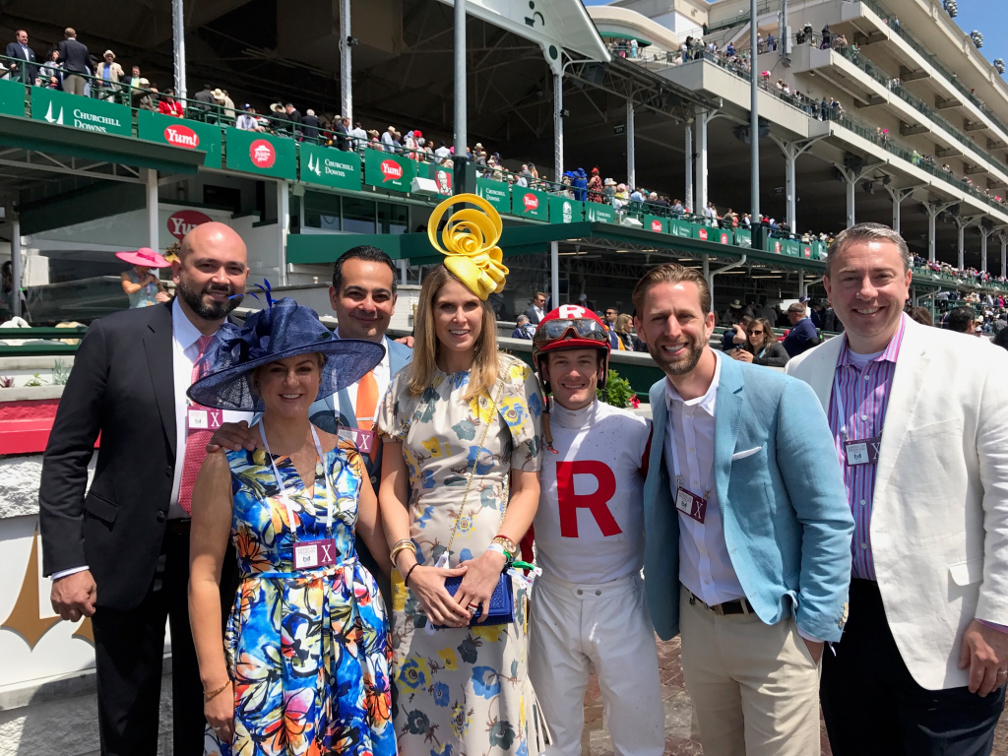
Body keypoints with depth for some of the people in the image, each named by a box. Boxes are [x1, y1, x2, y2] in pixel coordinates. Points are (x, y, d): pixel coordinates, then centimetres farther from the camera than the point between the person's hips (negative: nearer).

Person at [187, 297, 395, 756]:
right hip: (268, 648, -3)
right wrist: (215, 683, -9)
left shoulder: (344, 456, 3)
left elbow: (381, 539, 7)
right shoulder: (227, 464, -7)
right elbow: (204, 578, -8)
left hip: (355, 636, 4)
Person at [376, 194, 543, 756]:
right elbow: (392, 487, 4)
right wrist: (411, 567, -8)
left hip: (490, 576, -2)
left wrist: (493, 561, -15)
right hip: (418, 576, 3)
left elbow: (528, 486, -3)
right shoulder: (409, 386, 5)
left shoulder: (514, 379, -3)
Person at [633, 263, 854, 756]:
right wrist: (669, 605, 8)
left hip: (773, 626, -5)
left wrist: (812, 625, -12)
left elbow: (829, 521, -13)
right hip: (696, 622, 5)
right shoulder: (657, 401, 0)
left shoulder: (781, 396, -17)